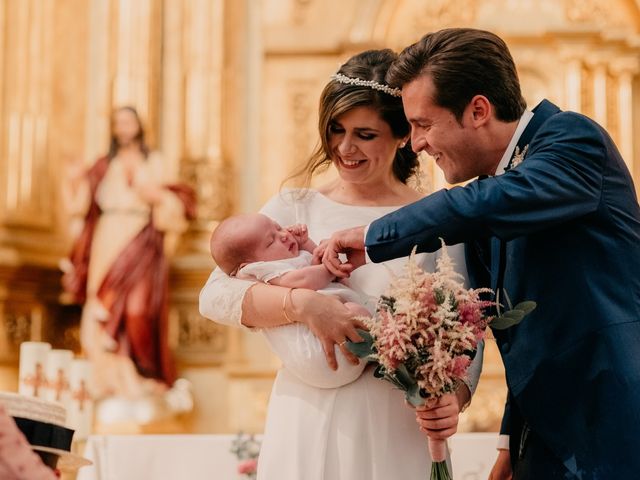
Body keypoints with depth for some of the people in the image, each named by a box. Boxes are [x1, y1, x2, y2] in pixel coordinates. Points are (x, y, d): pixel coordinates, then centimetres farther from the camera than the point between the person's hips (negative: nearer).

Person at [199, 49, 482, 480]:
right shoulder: (295, 209, 5)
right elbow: (215, 295, -5)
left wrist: (452, 398, -18)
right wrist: (303, 303, -20)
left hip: (397, 432, -1)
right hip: (306, 427, 1)